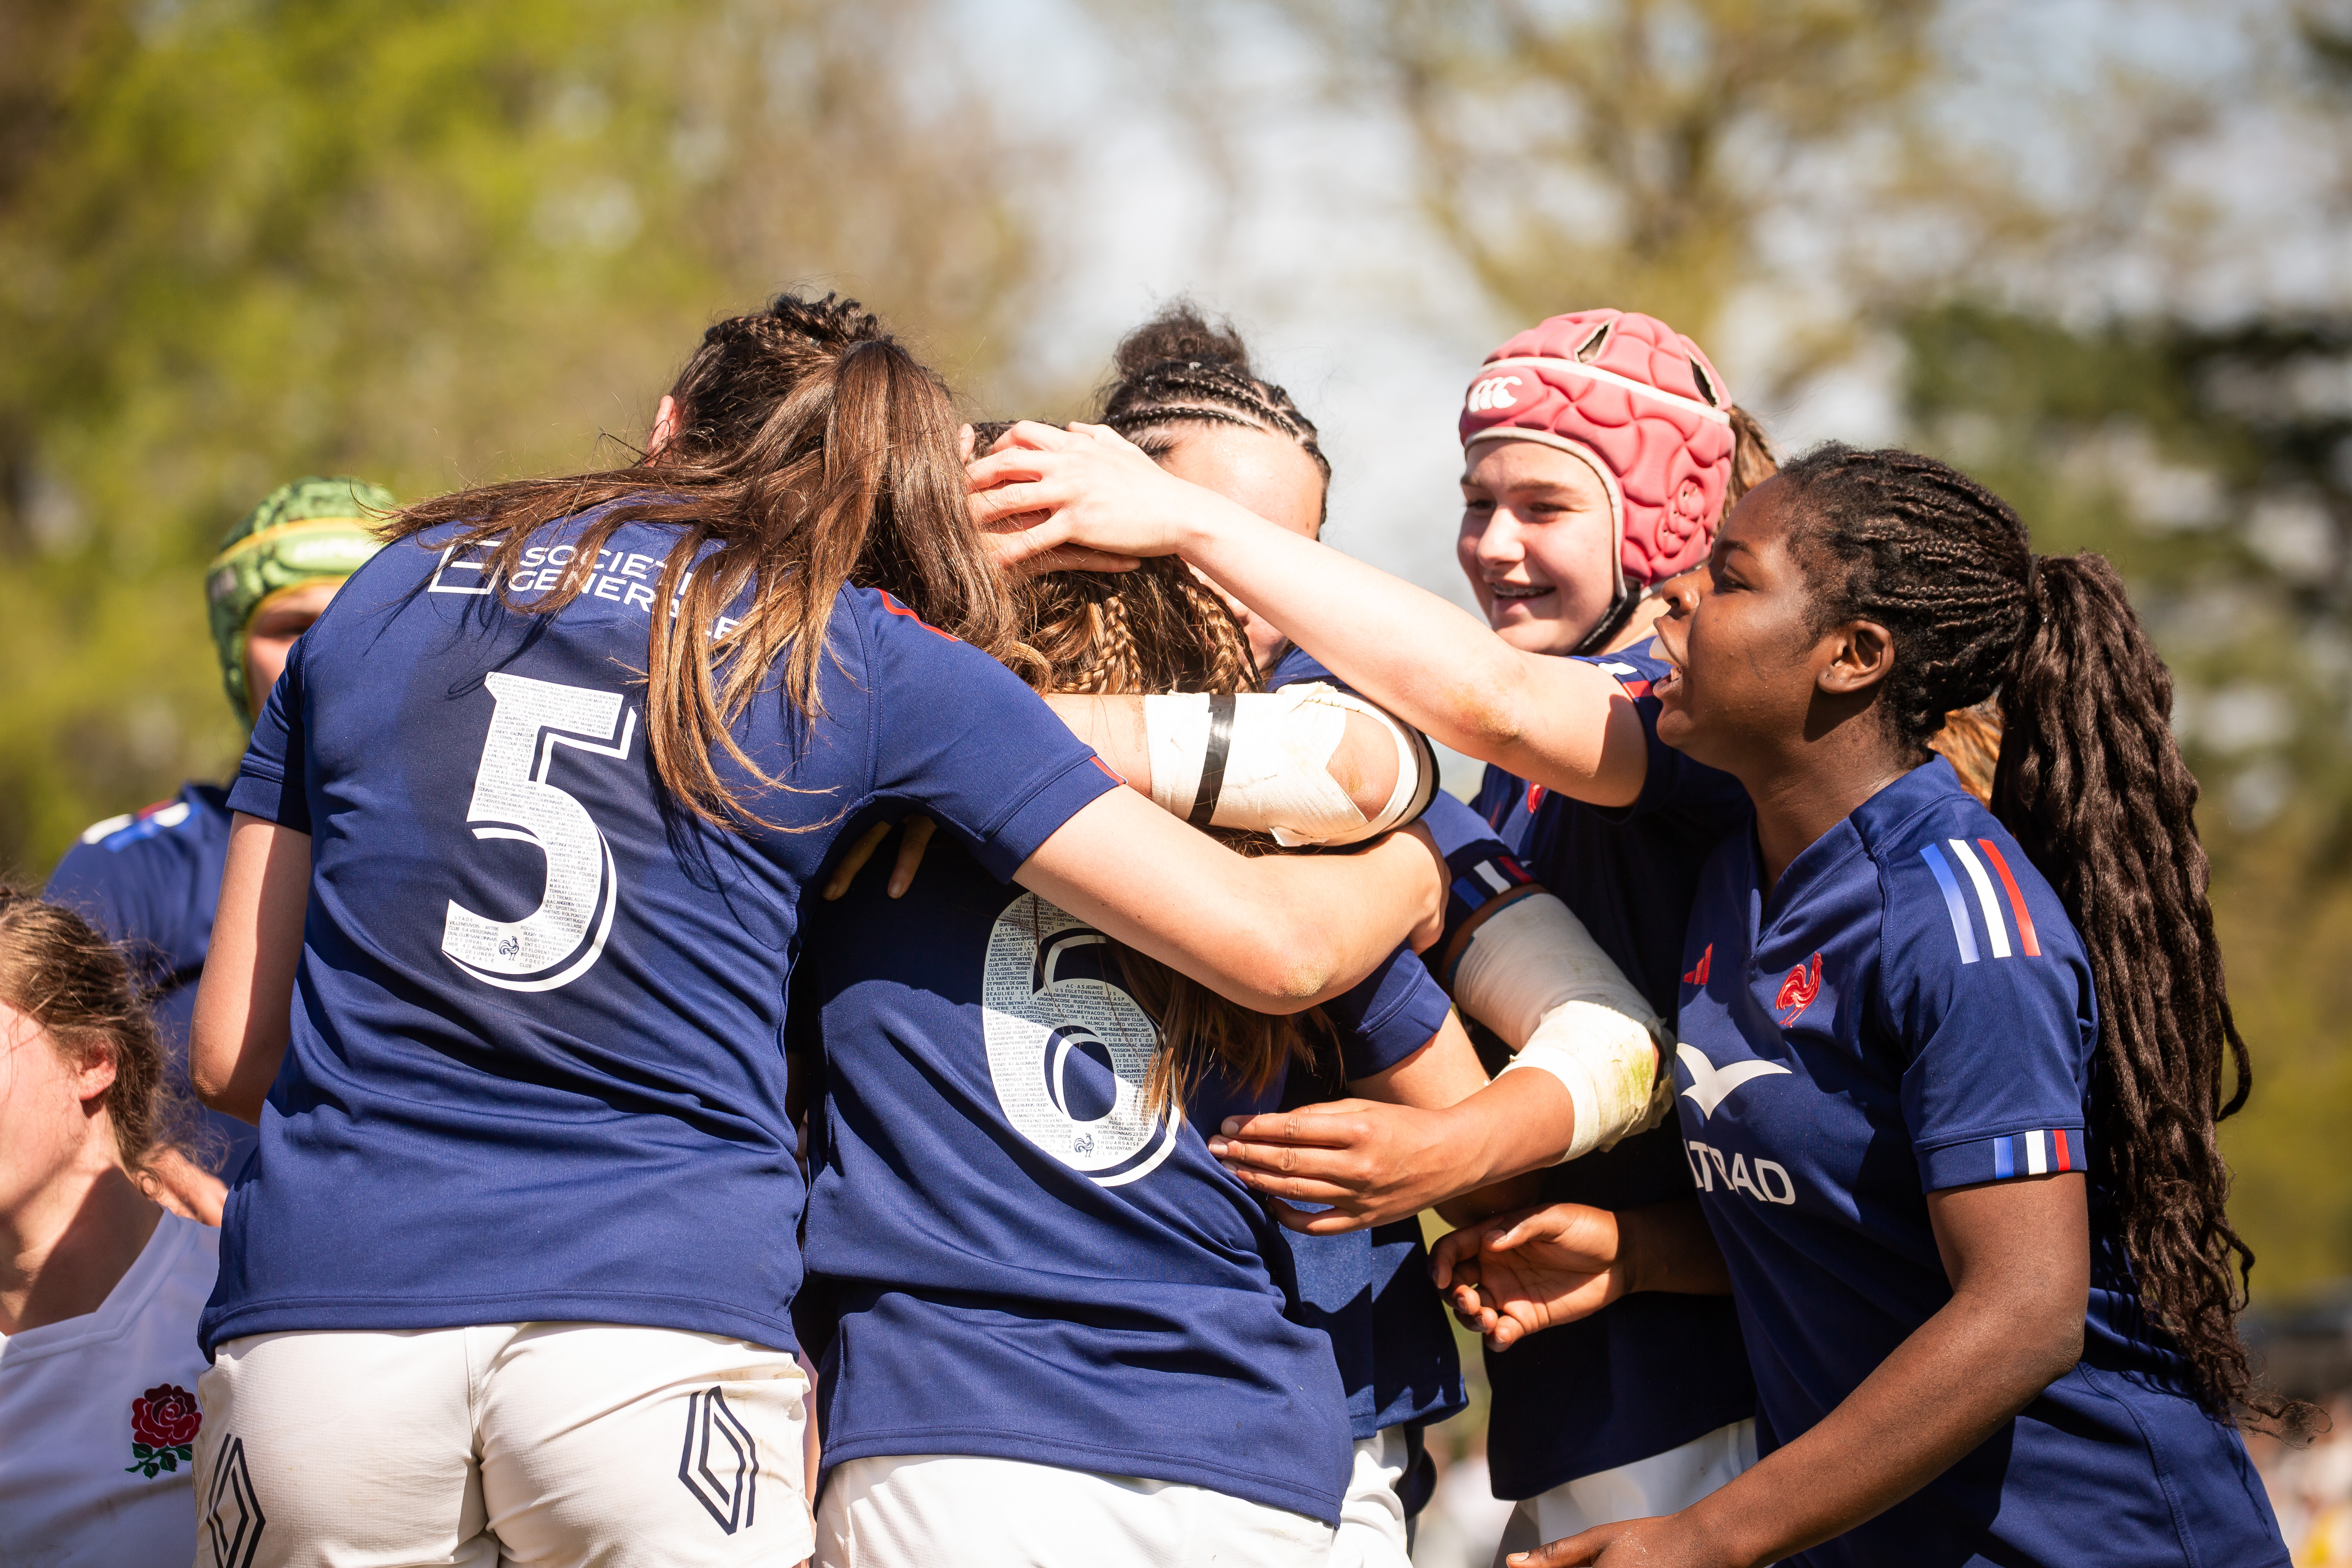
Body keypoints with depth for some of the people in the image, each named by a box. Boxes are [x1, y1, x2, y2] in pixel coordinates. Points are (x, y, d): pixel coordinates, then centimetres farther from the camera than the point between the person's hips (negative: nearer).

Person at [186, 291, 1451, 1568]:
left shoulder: (387, 592, 18)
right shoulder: (874, 659, 9)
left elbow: (233, 1053, 18)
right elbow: (1277, 949, 6)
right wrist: (1406, 871, 28)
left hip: (312, 1324, 3)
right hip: (658, 1330, -3)